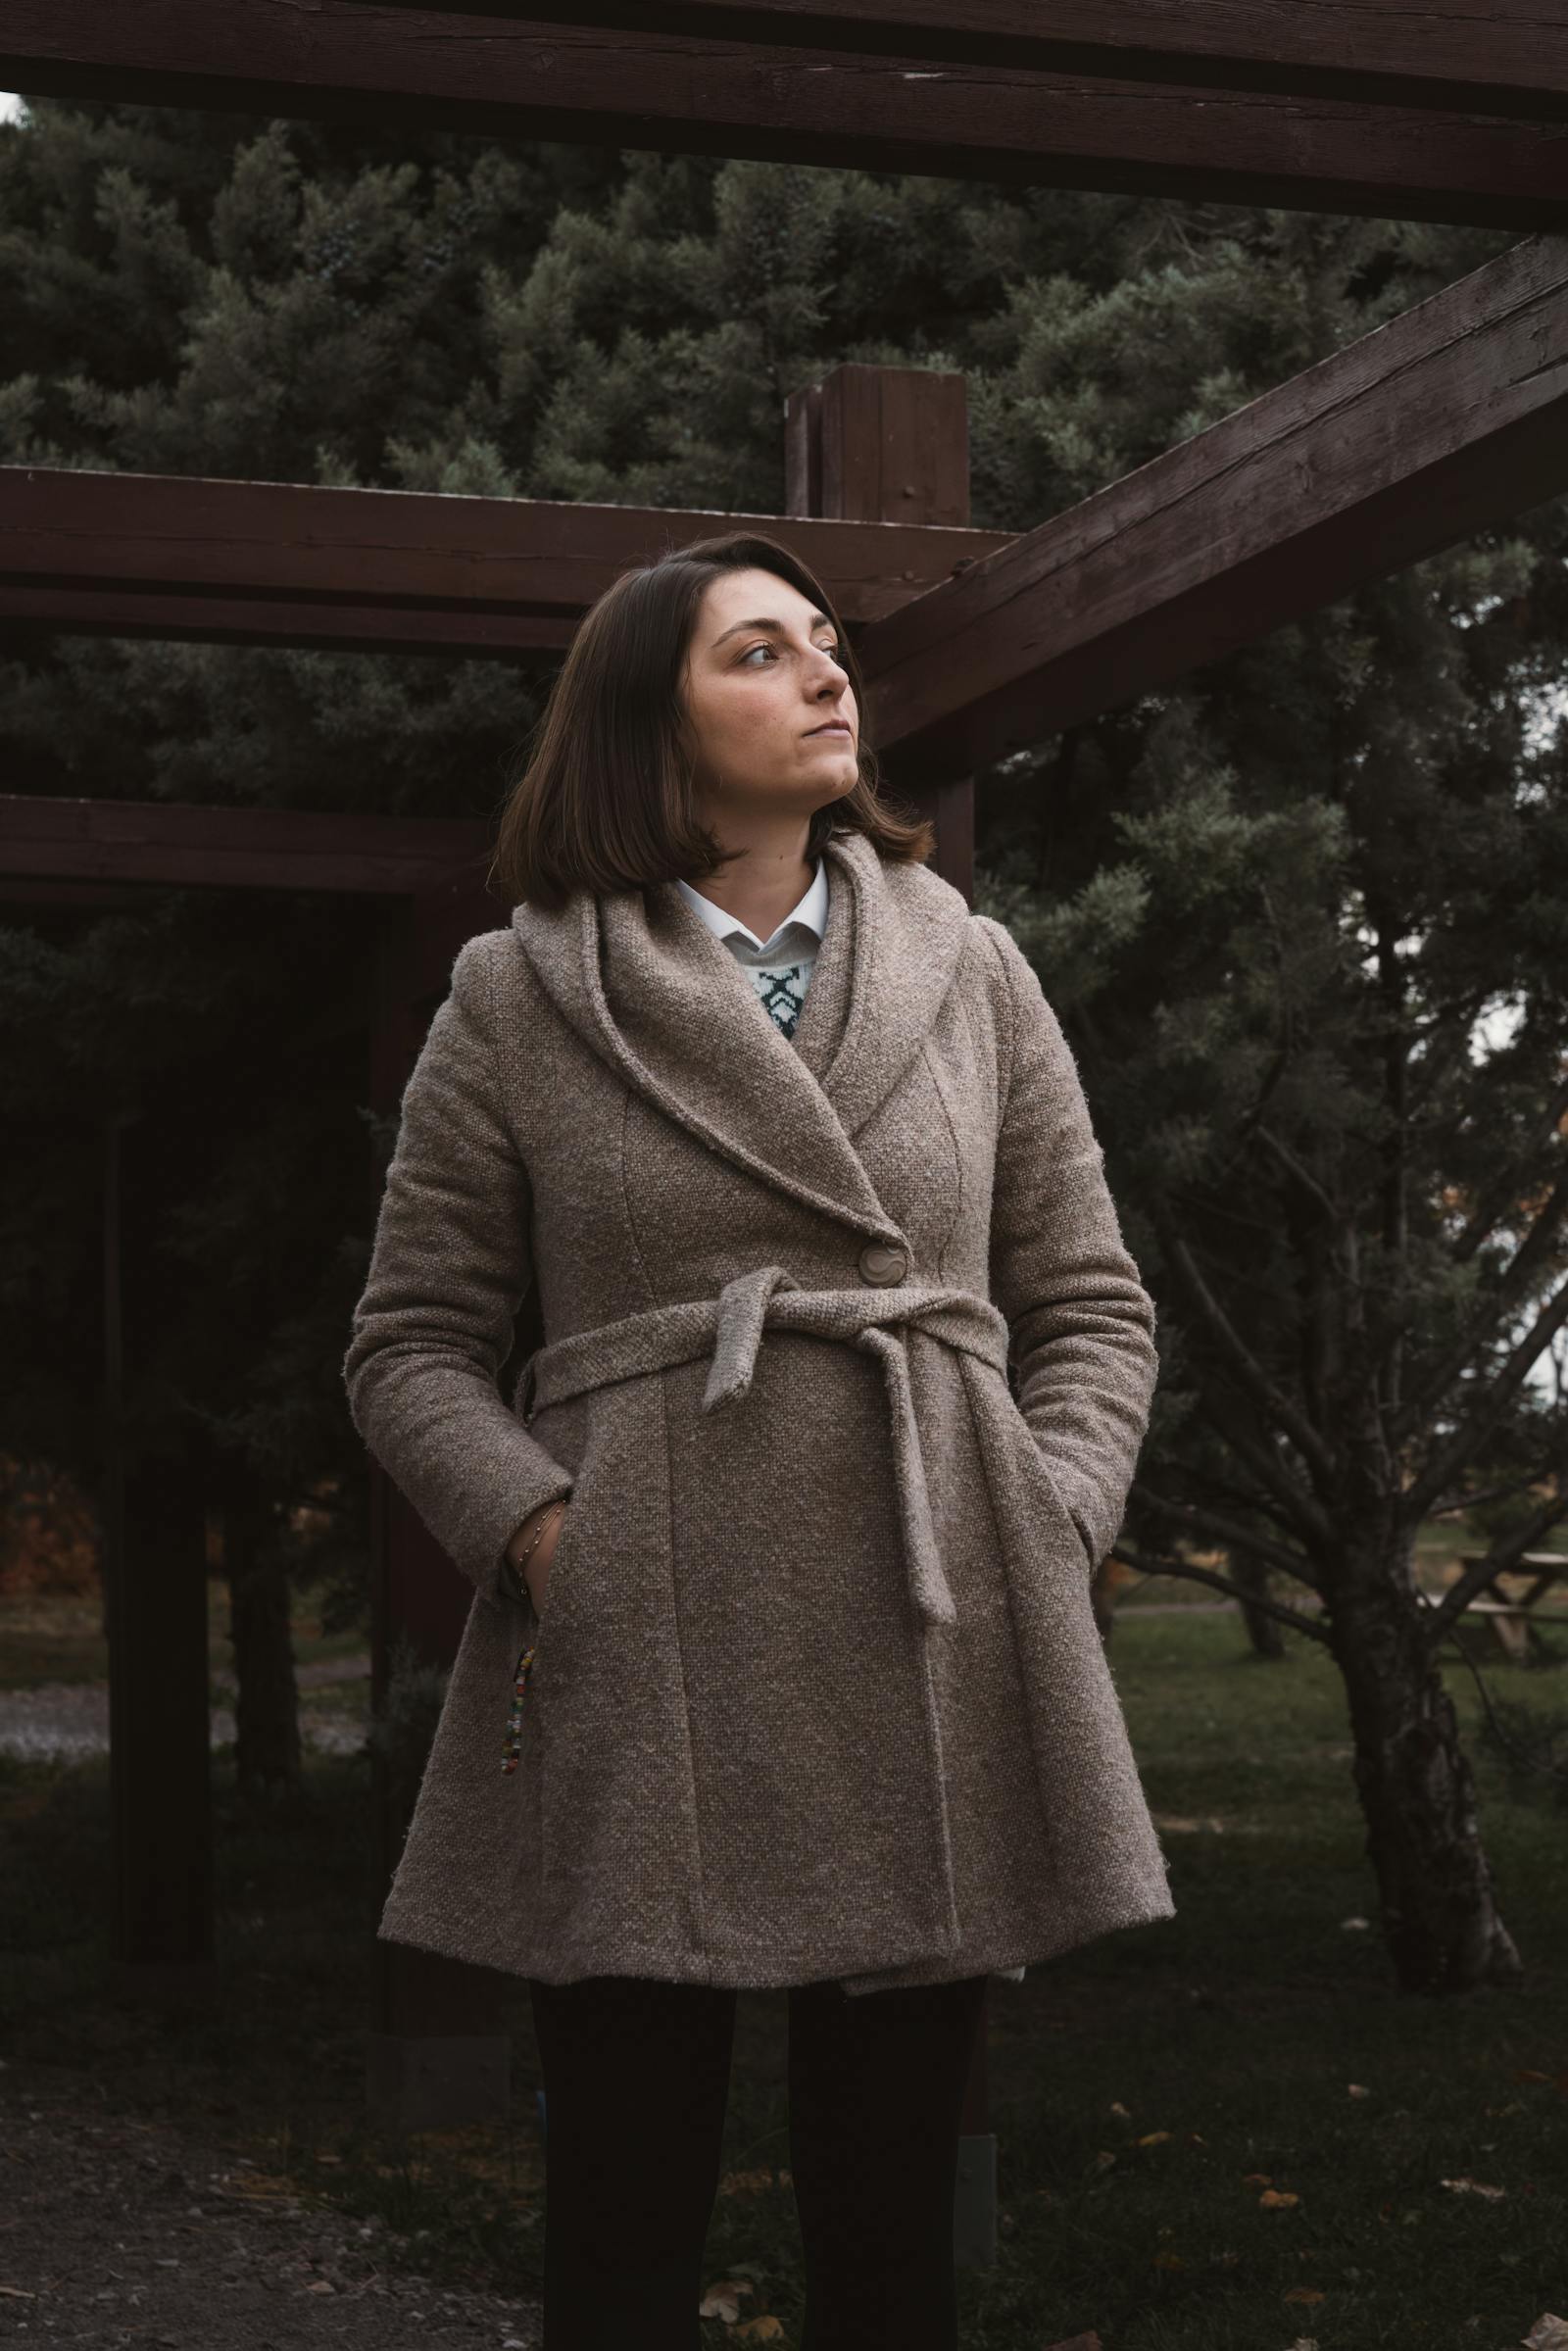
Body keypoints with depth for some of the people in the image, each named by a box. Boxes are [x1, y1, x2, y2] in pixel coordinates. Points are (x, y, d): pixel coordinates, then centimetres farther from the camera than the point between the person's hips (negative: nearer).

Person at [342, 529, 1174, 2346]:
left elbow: (1092, 1306, 14)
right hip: (636, 1677, -2)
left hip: (934, 1661, 2)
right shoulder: (514, 1002, 6)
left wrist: (1048, 1536, -1)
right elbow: (411, 1341, 7)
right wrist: (541, 1534, -8)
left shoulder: (973, 975, 13)